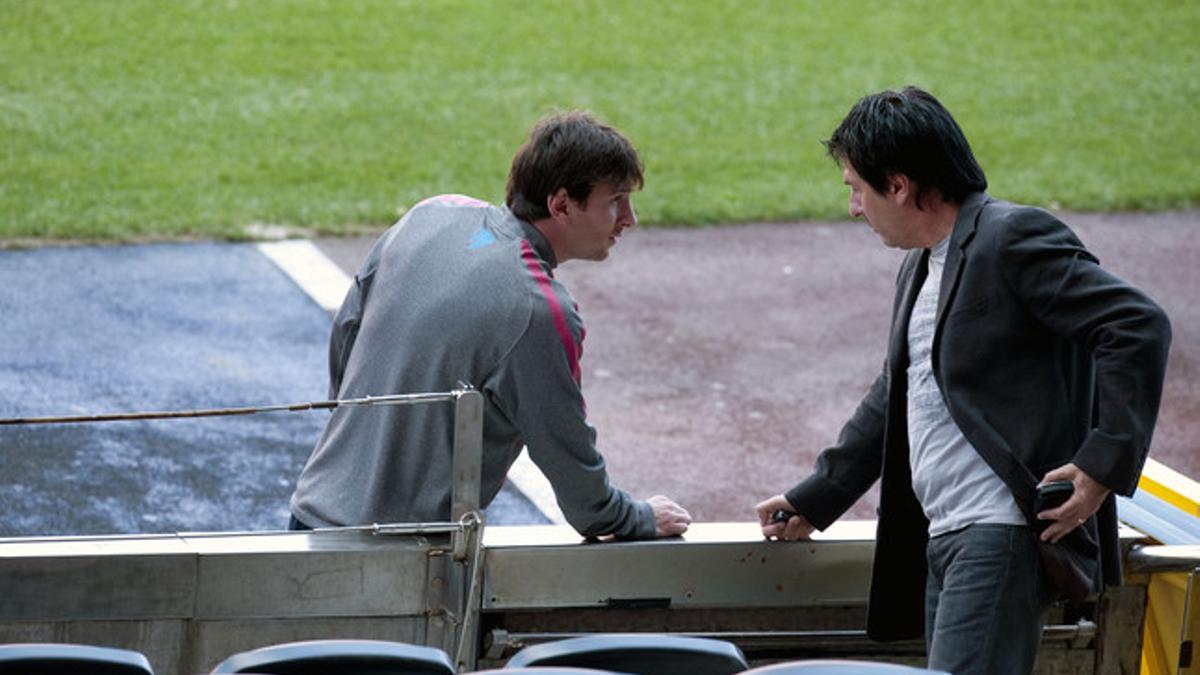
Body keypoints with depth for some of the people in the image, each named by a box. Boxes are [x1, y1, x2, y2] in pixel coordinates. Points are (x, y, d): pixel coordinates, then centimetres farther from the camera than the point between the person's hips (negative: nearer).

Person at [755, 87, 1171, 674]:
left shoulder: (1014, 238, -9)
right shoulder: (920, 266, 22)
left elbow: (1140, 328, -17)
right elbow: (893, 398, 32)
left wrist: (1104, 463, -21)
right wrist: (813, 501, 32)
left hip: (1006, 532, -10)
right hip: (944, 538, 10)